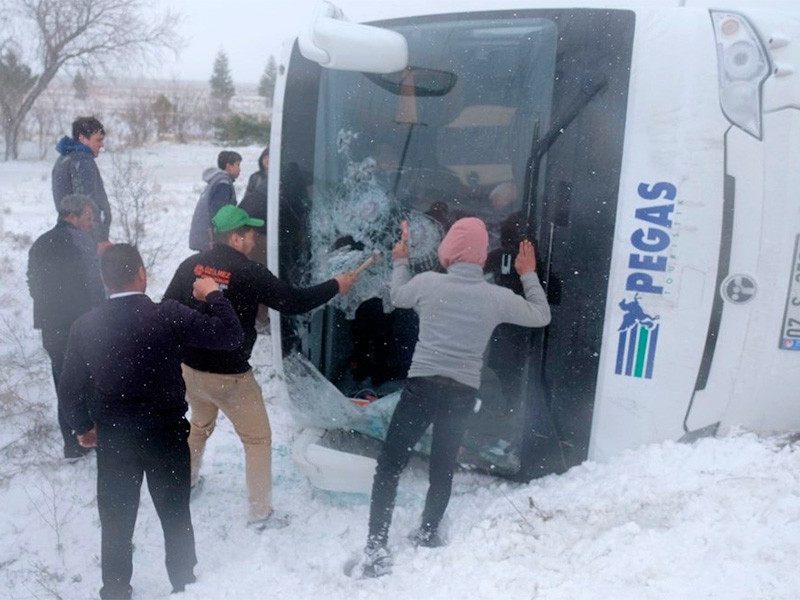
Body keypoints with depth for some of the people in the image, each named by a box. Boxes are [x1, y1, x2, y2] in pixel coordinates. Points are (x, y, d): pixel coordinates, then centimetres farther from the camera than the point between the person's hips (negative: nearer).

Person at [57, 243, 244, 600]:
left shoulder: (85, 326, -7)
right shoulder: (168, 316, -17)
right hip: (166, 435, -1)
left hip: (112, 439, 2)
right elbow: (230, 336, -15)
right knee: (176, 517, 16)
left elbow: (69, 389, 0)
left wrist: (83, 427, 17)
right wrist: (213, 295, -1)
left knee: (116, 523, 17)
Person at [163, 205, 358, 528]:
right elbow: (294, 301, -11)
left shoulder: (190, 265, -3)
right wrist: (335, 286, 1)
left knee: (200, 425, 33)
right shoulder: (250, 273, -17)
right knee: (258, 439, 11)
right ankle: (260, 514, 16)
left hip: (189, 368, 6)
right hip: (230, 375, -6)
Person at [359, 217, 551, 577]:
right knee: (443, 467, 18)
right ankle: (427, 535, 33)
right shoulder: (498, 297, 0)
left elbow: (397, 297, 20)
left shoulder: (427, 283, -3)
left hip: (423, 384, -2)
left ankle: (376, 549, 1)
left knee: (389, 465, 4)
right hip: (463, 392, 2)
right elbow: (541, 316, 15)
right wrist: (529, 275, 27)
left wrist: (400, 261, 37)